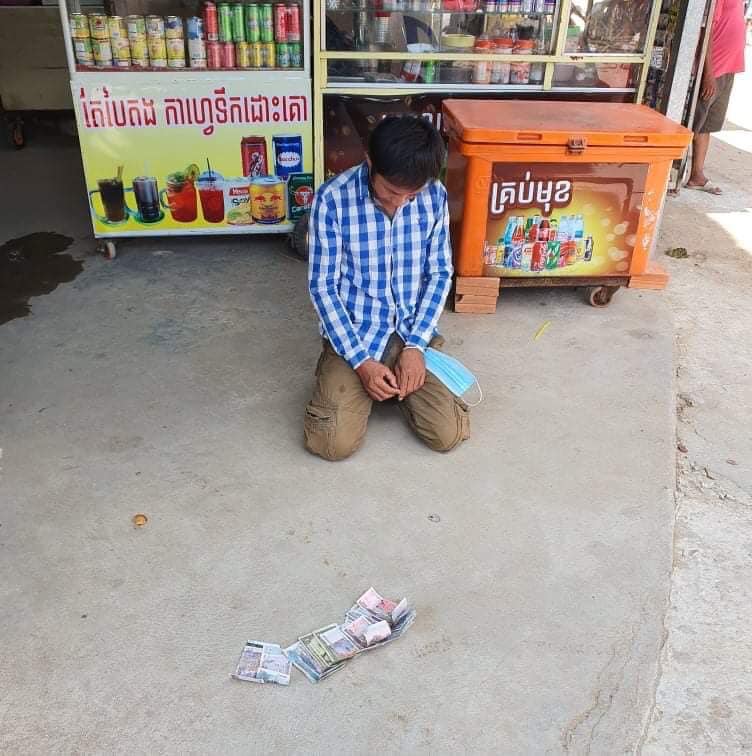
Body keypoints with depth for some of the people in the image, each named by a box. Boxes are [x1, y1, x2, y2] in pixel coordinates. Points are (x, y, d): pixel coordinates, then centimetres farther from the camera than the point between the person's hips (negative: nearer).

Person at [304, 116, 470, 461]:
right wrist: (361, 361, -18)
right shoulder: (332, 199, -17)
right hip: (353, 332, -2)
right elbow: (323, 286, -12)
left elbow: (440, 273, 0)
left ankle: (398, 382, 19)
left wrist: (415, 345, -12)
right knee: (334, 443, -16)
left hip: (414, 331, 2)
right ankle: (337, 373, 15)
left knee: (449, 434, -10)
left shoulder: (435, 195, -7)